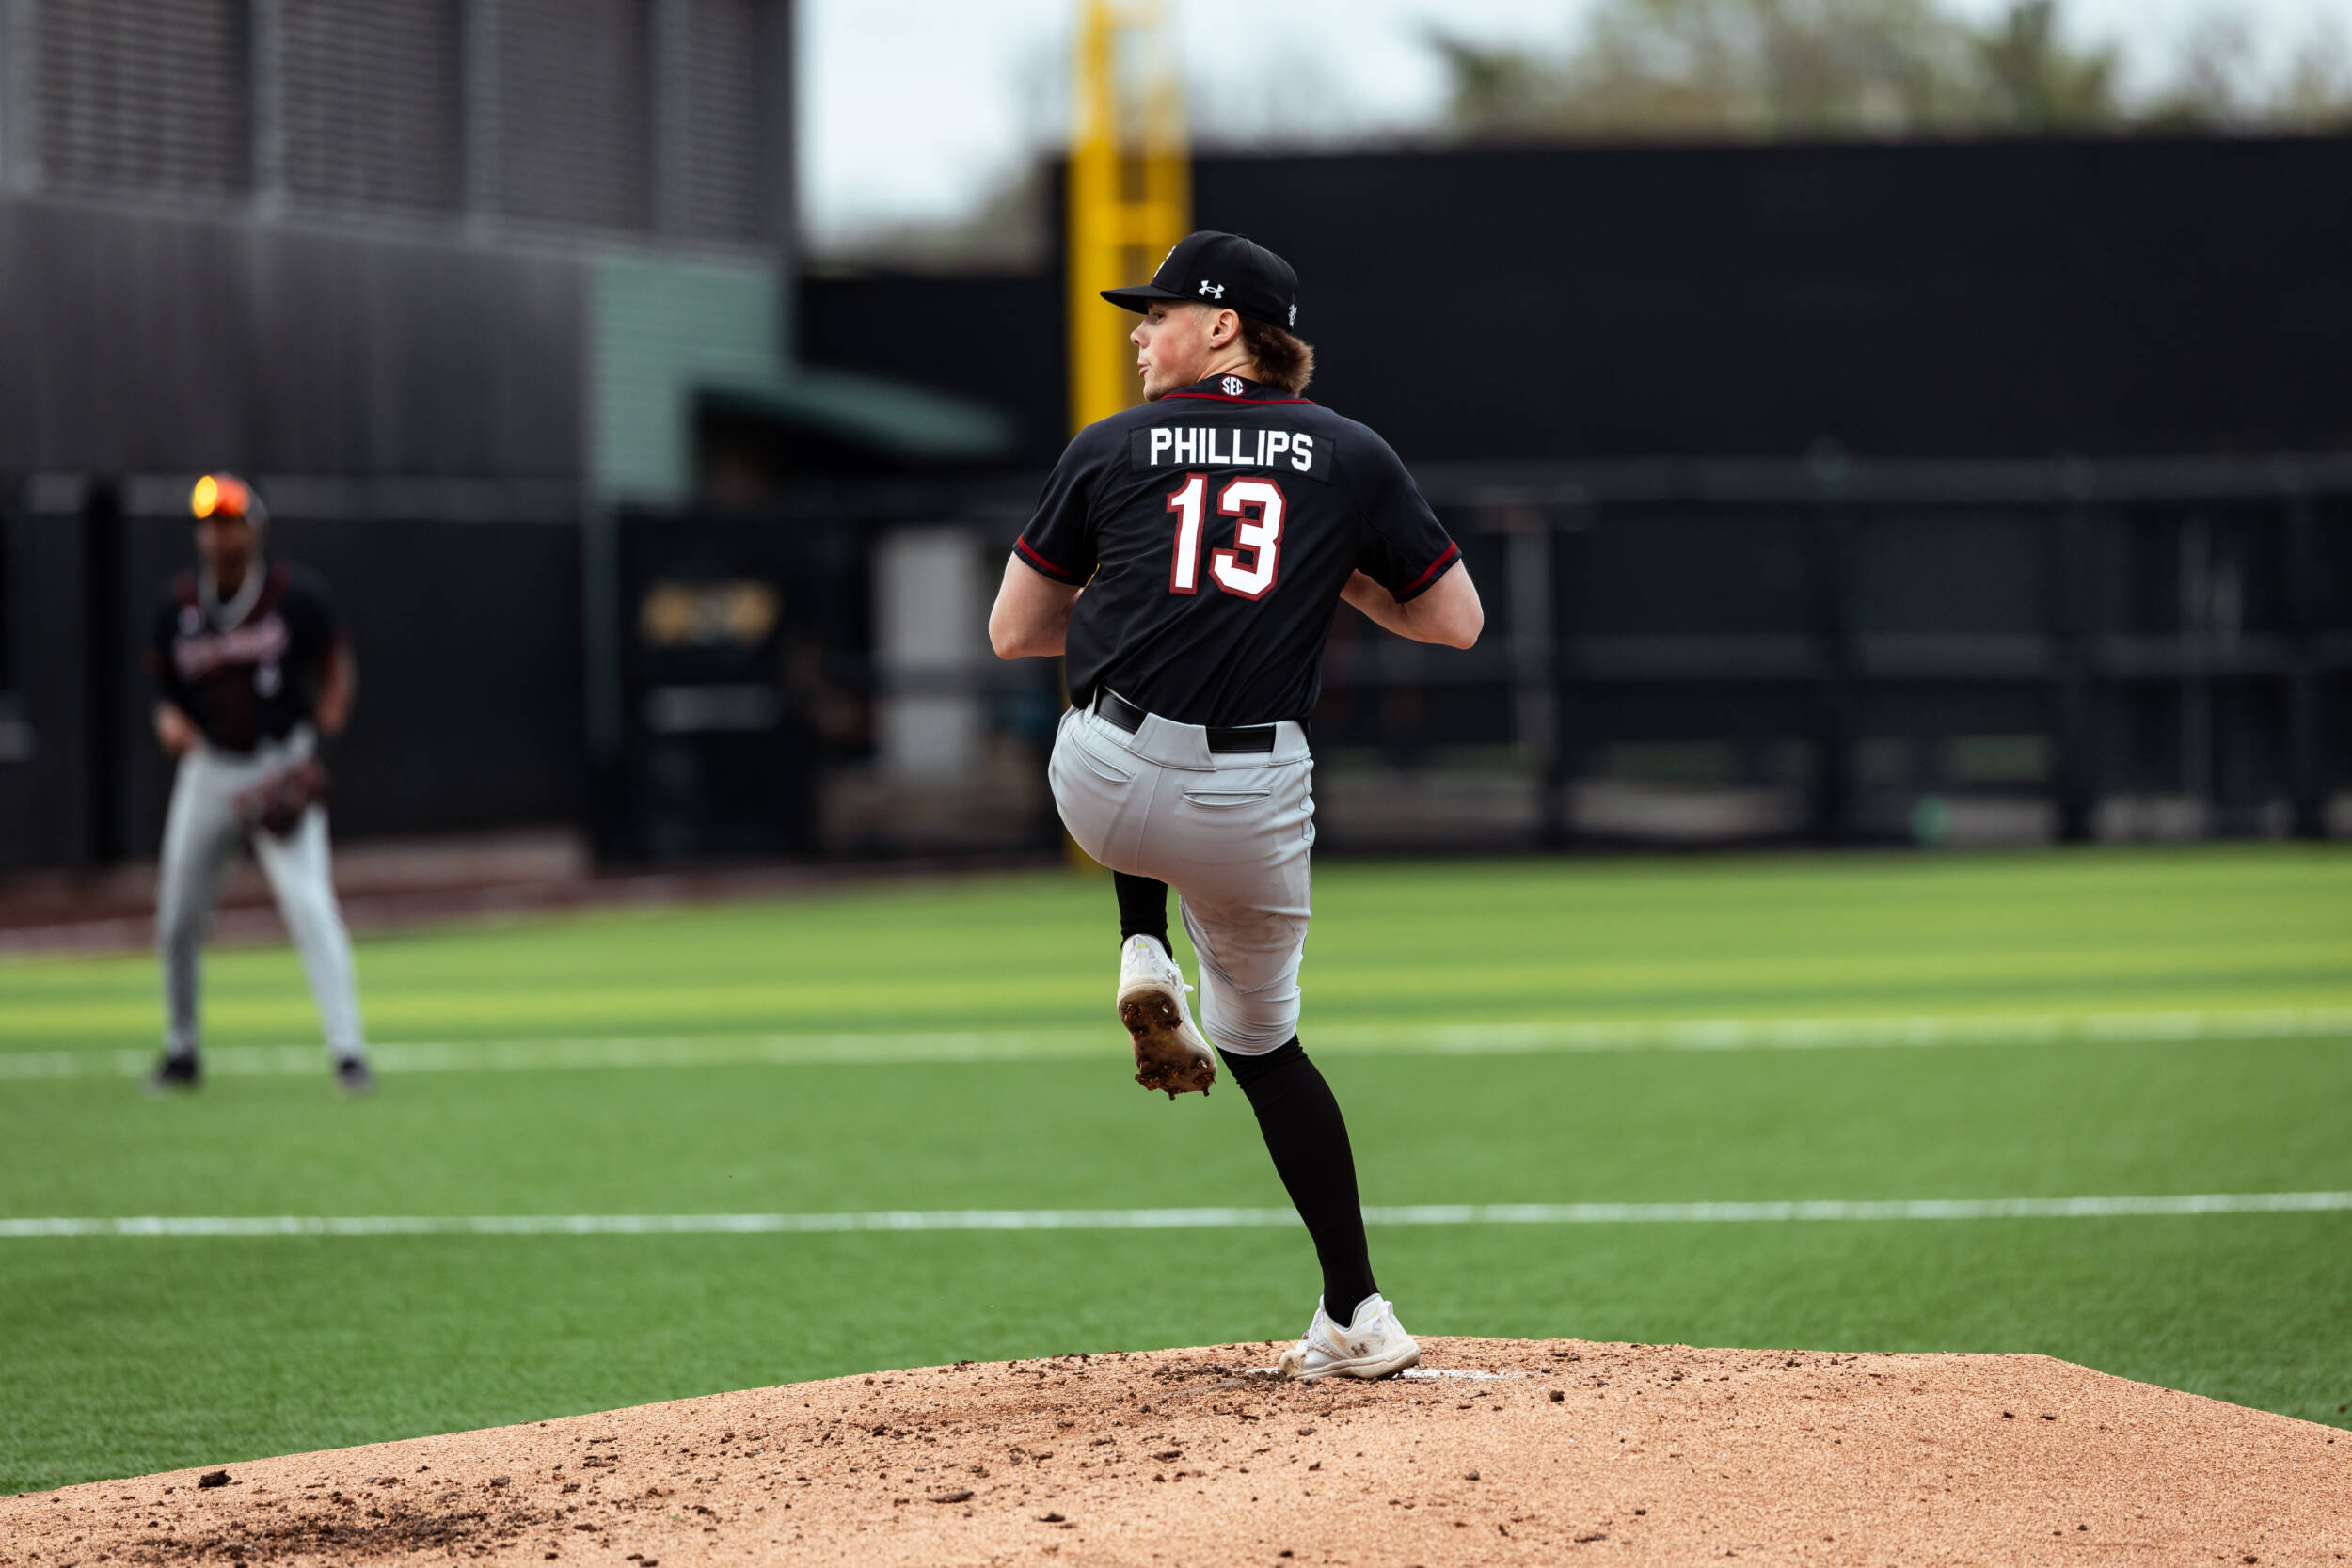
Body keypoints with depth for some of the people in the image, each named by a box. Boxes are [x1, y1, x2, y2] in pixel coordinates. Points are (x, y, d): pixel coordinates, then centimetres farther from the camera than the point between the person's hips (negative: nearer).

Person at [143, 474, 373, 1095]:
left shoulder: (296, 594, -8)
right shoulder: (178, 605, 1)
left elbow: (336, 655, 4)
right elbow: (165, 688, 9)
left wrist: (333, 706, -14)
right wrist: (169, 719, -12)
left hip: (283, 770, -4)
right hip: (209, 770, 4)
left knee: (308, 902, -19)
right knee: (177, 921, 8)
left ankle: (348, 1052, -19)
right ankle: (180, 1054, 28)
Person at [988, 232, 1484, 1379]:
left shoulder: (1111, 448, 7)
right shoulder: (1350, 457, 8)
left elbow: (1012, 634, 13)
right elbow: (1457, 622, 12)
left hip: (1102, 792, -1)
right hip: (1251, 808, 1)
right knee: (1260, 1037, 21)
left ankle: (1145, 960, 18)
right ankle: (1354, 1318, 13)